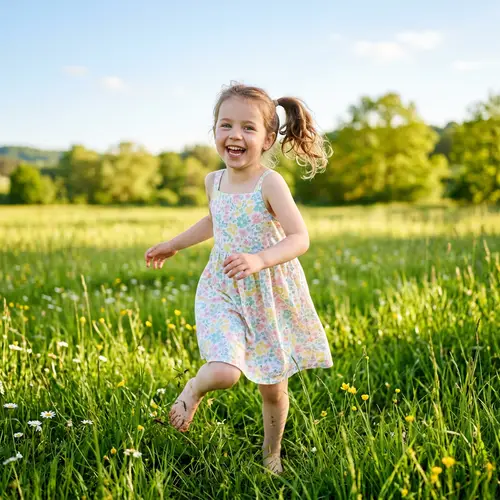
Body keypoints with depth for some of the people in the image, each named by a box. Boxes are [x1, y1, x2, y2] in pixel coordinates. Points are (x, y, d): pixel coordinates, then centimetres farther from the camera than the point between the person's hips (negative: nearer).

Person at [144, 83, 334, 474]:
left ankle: (271, 454, 39)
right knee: (223, 373, -23)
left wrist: (259, 259, -39)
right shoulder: (214, 181, 1)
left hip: (271, 295, -2)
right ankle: (194, 390, 13)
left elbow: (300, 238, -23)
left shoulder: (270, 182, -16)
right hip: (223, 293, 2)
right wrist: (174, 245, 30)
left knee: (273, 389, 11)